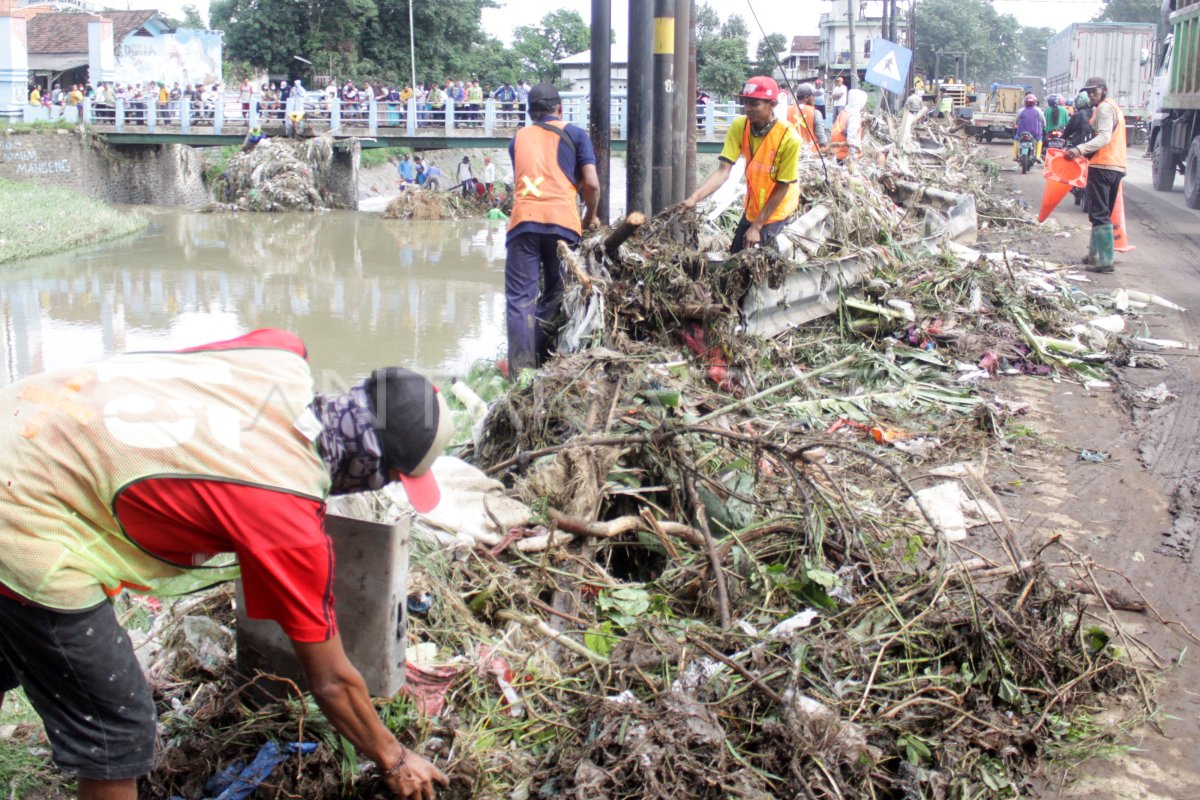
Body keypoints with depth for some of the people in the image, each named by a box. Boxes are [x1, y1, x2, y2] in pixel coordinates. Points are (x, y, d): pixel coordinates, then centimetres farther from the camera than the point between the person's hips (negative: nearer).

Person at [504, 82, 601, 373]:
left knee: (520, 299, -2)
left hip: (524, 220, 1)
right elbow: (592, 184, 4)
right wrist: (591, 217, 23)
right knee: (554, 297, 12)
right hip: (562, 221, -1)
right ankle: (542, 365, 11)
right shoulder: (575, 134, 13)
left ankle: (521, 373, -11)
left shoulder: (518, 138, 22)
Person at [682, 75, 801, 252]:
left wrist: (756, 227, -19)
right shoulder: (739, 127, -16)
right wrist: (694, 198, -38)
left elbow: (782, 188, -21)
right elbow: (723, 171, -22)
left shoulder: (789, 139, -28)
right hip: (752, 207, 5)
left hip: (777, 210, -5)